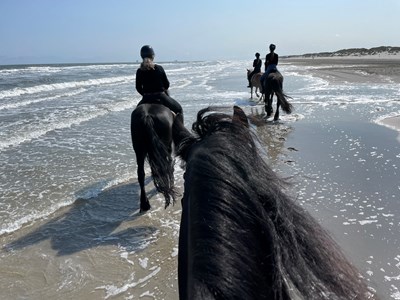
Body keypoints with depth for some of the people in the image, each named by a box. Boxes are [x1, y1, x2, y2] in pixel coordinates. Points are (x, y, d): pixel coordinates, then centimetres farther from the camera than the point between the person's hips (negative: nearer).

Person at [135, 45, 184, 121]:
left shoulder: (139, 71, -3)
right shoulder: (159, 68, -8)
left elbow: (138, 88, 4)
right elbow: (167, 85, -1)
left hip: (146, 99, 2)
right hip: (161, 97, -2)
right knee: (179, 109, 19)